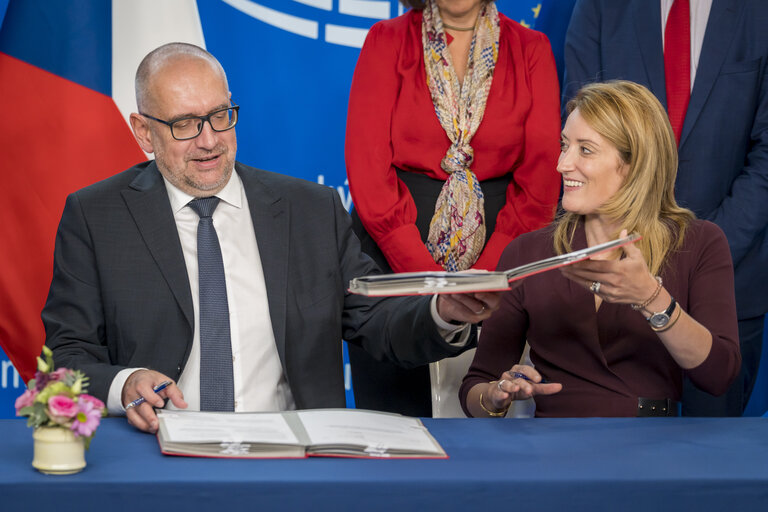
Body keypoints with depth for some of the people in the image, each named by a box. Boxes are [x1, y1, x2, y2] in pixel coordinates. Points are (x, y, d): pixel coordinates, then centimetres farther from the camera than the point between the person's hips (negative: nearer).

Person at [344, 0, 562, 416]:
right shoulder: (387, 42, 3)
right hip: (392, 250, 0)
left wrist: (483, 280, -12)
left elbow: (540, 182, -1)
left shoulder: (531, 51, 5)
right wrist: (427, 281, -13)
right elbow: (367, 172, -5)